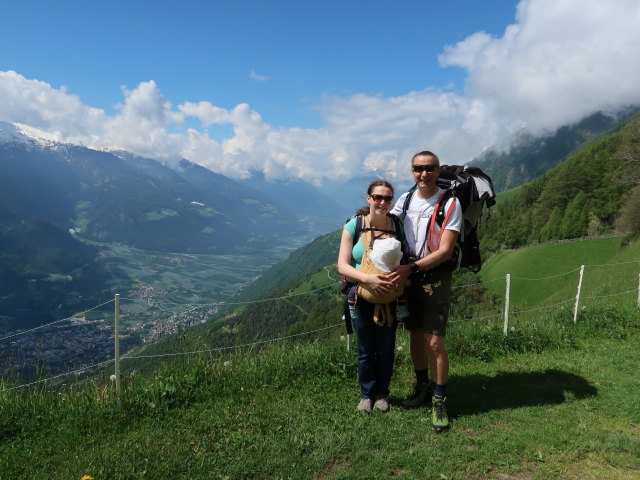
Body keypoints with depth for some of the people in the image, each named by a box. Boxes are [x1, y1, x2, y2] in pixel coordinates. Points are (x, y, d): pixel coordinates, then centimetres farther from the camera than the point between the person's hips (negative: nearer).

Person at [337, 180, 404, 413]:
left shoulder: (398, 226, -4)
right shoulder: (354, 225, -9)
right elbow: (342, 265, -13)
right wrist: (367, 278, -29)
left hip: (389, 296, 1)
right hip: (361, 296, -1)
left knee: (386, 349, 14)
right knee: (365, 351, 13)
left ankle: (382, 393, 37)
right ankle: (367, 394, 35)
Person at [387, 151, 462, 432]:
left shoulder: (450, 203, -10)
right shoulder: (405, 199, 5)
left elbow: (445, 251, -15)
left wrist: (411, 268, -23)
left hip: (435, 276, -5)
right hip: (407, 275, 5)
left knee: (434, 342, -6)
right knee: (415, 336, 13)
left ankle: (439, 401, 12)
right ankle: (422, 388, 32)